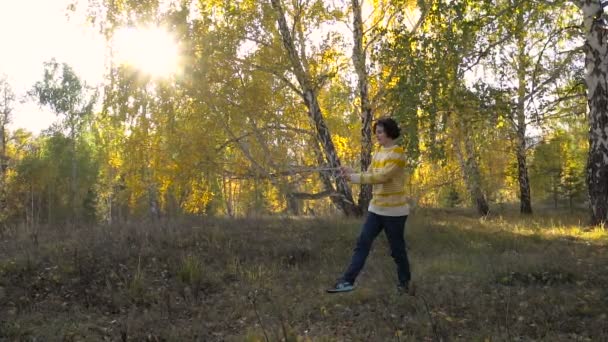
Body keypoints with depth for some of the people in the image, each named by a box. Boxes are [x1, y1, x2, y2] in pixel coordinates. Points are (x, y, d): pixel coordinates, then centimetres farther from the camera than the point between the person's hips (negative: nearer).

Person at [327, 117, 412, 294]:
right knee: (362, 243, 0)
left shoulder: (398, 153, -15)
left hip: (394, 210, -7)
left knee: (397, 249, 6)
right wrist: (351, 173, -11)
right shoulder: (378, 152, 10)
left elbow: (382, 177, -24)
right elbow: (369, 175, 8)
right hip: (376, 208, 7)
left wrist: (354, 177, -26)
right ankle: (347, 281, -1)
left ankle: (404, 283, 27)